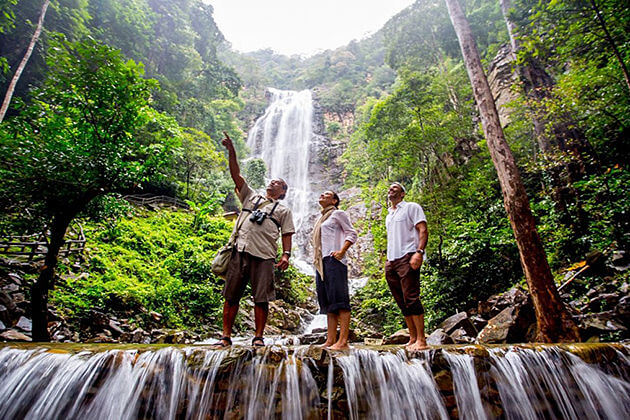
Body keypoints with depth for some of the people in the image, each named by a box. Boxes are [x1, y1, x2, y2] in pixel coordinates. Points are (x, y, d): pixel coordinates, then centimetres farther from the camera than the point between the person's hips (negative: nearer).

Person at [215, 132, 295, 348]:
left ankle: (258, 337, 12)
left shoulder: (283, 211, 16)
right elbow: (236, 174, 15)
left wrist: (286, 255, -8)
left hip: (264, 256, -2)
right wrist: (231, 150, 7)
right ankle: (226, 336, 12)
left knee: (261, 298, 0)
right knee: (231, 296, 3)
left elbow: (287, 234, 7)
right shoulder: (251, 196, 21)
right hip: (240, 251, 2)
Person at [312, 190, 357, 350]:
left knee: (339, 300, -12)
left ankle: (343, 341, -15)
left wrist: (342, 251, -13)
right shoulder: (321, 218, 29)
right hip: (320, 262, 8)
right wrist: (316, 259, 17)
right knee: (327, 303, 4)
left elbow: (352, 233, -2)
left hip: (333, 260, -8)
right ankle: (330, 340, 5)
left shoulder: (338, 214, 7)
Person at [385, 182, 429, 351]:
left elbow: (423, 230, -6)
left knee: (411, 298, -12)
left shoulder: (412, 207, 5)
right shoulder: (389, 216, 25)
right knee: (402, 302, 6)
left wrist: (419, 252, -20)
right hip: (391, 262, 7)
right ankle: (413, 339, 12)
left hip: (407, 258, -7)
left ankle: (421, 340, -7)